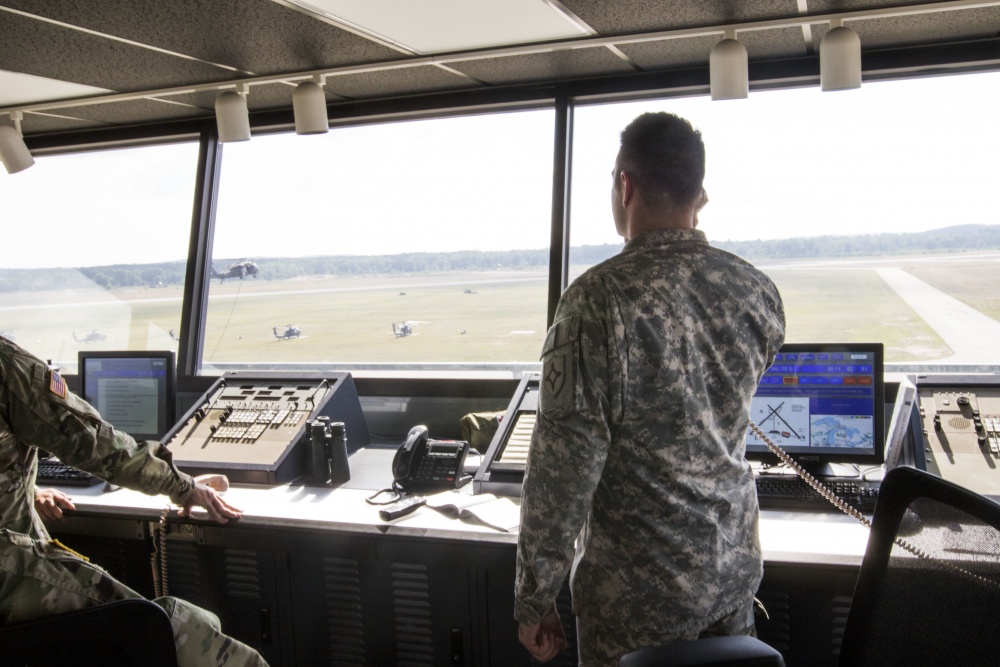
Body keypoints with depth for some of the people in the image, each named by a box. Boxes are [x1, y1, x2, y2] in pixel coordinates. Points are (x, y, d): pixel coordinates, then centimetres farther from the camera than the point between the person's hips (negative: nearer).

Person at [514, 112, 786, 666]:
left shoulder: (600, 298, -23)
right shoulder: (758, 292, -4)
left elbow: (563, 469, -21)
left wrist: (533, 601, -11)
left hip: (639, 595, -5)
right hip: (735, 572, 5)